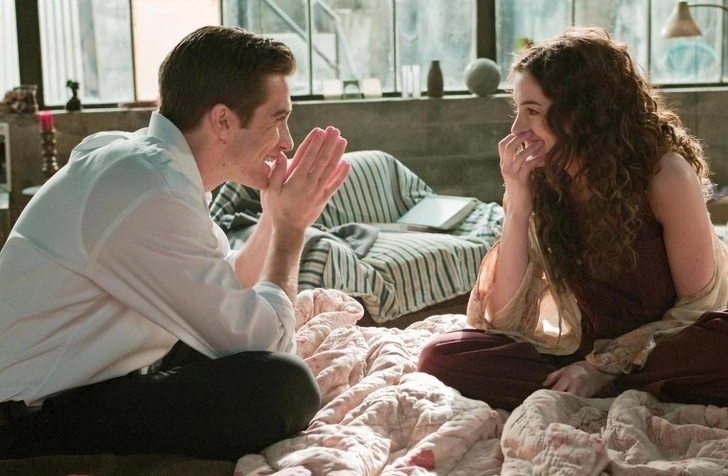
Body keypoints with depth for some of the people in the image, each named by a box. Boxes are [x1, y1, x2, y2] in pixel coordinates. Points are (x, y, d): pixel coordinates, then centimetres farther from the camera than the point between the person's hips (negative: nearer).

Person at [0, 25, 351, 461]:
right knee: (284, 385, -24)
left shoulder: (146, 159, 4)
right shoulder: (151, 194, -26)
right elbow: (264, 341, -20)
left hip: (91, 379, 10)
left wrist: (280, 216, 3)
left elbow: (225, 293, 12)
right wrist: (290, 227, -8)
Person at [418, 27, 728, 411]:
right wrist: (517, 203, -17)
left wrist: (604, 366, -19)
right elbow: (507, 321, -9)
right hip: (587, 350, 4)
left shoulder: (665, 174, -15)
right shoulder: (539, 183, -5)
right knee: (443, 356, -19)